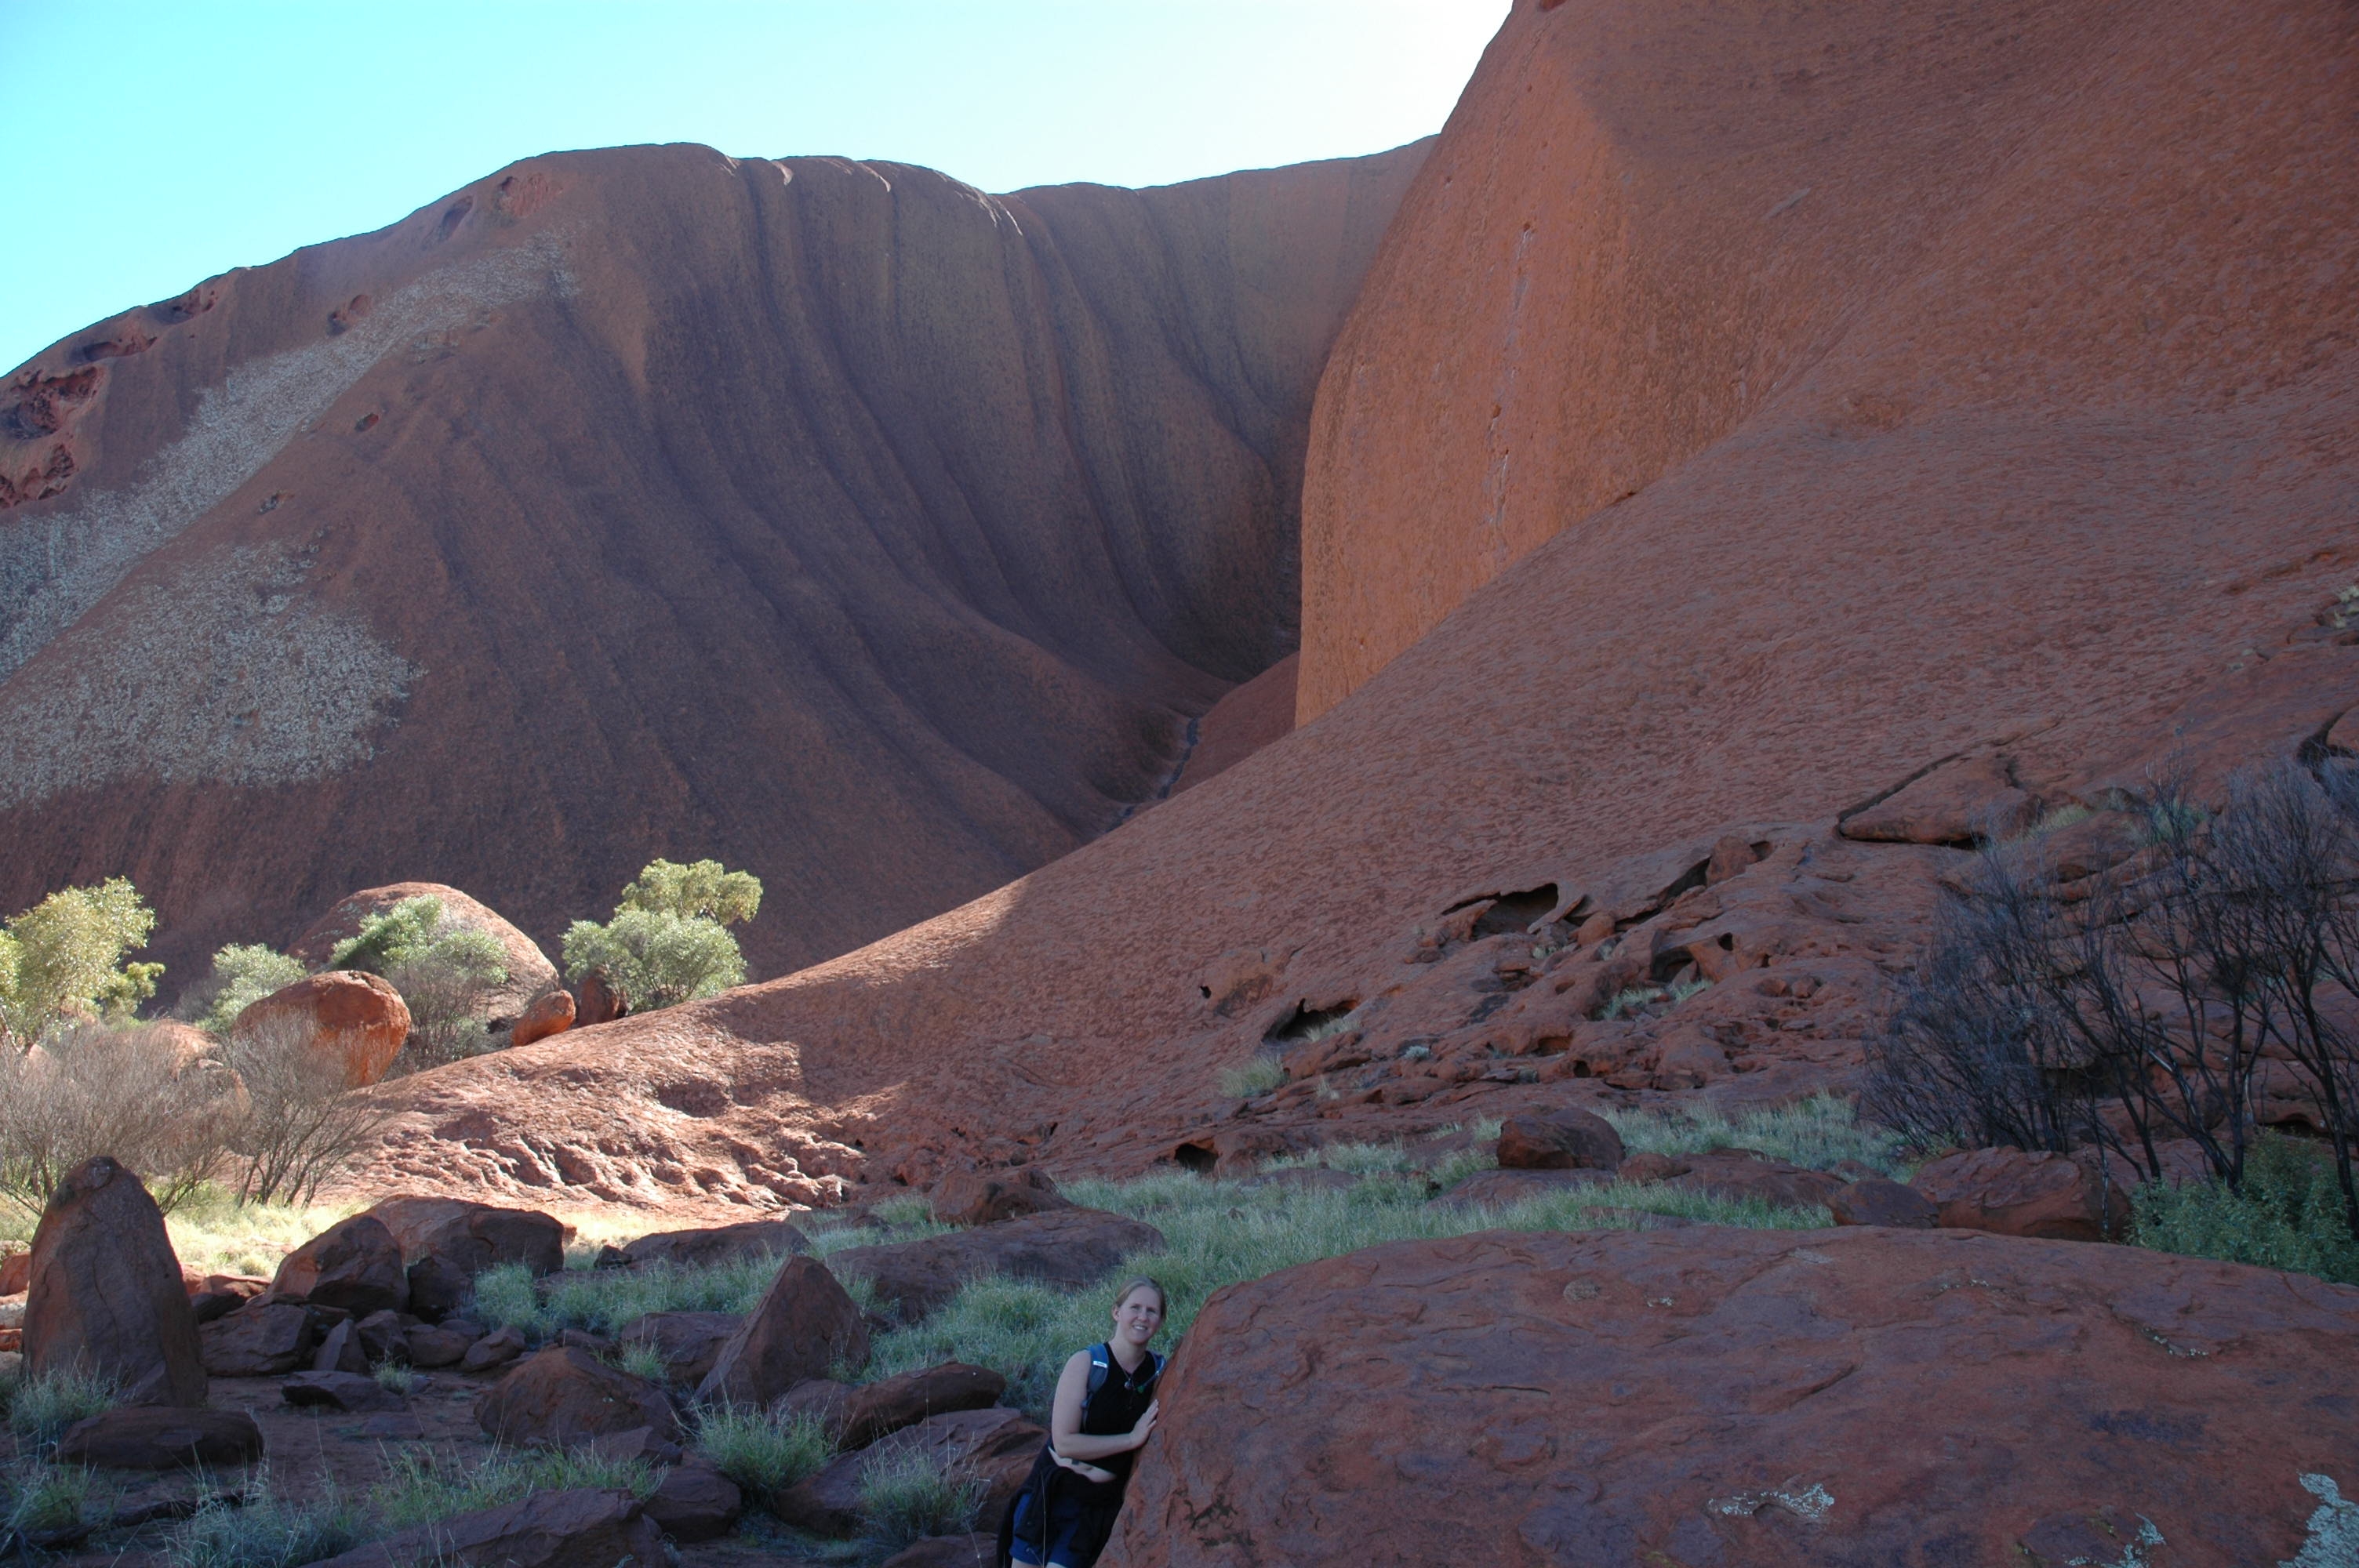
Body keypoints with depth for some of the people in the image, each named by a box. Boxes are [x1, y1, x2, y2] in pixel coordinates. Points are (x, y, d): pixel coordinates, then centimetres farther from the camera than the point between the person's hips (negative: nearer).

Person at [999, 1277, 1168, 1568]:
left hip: (1101, 1503, 2)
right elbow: (1064, 1442, -17)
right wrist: (1131, 1439, -18)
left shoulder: (1158, 1371, -1)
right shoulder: (1086, 1363, -12)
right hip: (1054, 1489, -2)